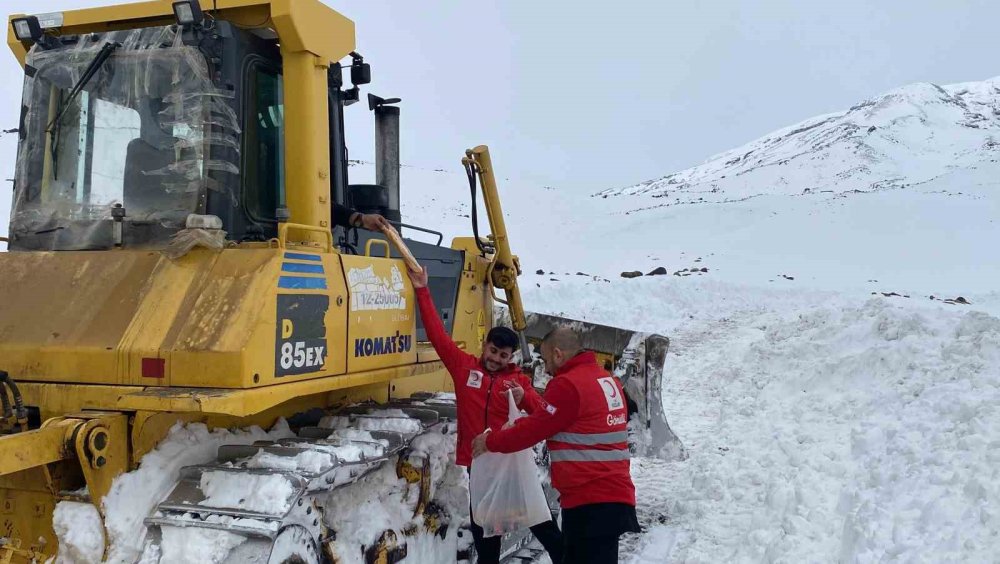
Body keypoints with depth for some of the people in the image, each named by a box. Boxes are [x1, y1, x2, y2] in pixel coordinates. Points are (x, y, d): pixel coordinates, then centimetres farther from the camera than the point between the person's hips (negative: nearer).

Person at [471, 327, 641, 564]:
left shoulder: (568, 384, -14)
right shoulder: (609, 381, 14)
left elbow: (535, 428, -10)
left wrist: (490, 441, 4)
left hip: (590, 502, -9)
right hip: (614, 496, 9)